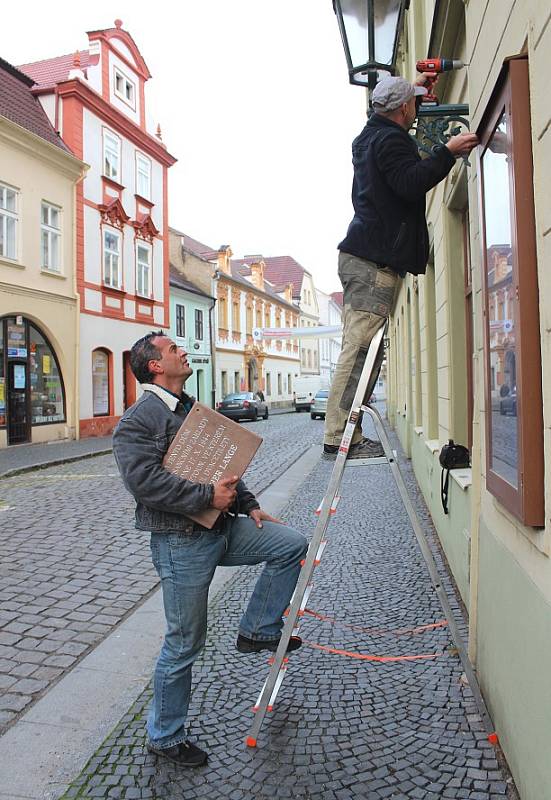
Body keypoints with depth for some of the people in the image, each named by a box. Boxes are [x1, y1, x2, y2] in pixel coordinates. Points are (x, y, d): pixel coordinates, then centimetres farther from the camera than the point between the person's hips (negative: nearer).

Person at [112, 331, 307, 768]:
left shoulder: (192, 409, 16)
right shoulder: (138, 420, -12)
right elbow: (145, 479, -25)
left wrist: (249, 505, 12)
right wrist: (208, 495, -22)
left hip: (223, 527, 8)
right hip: (182, 543, -8)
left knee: (292, 543, 0)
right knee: (184, 644, 3)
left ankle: (258, 630, 16)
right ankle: (164, 736, 26)